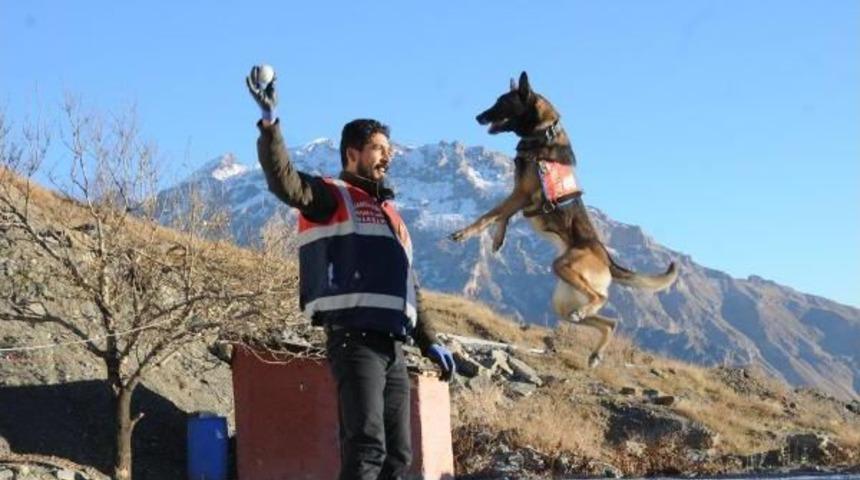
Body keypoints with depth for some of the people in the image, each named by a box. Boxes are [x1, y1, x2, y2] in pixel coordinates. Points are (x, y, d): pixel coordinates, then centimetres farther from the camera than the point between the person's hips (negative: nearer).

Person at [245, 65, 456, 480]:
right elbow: (284, 181, -18)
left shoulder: (388, 211, 29)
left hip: (392, 345, 8)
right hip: (354, 339, -8)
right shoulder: (330, 196, 4)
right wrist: (269, 123, -30)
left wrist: (429, 341, 27)